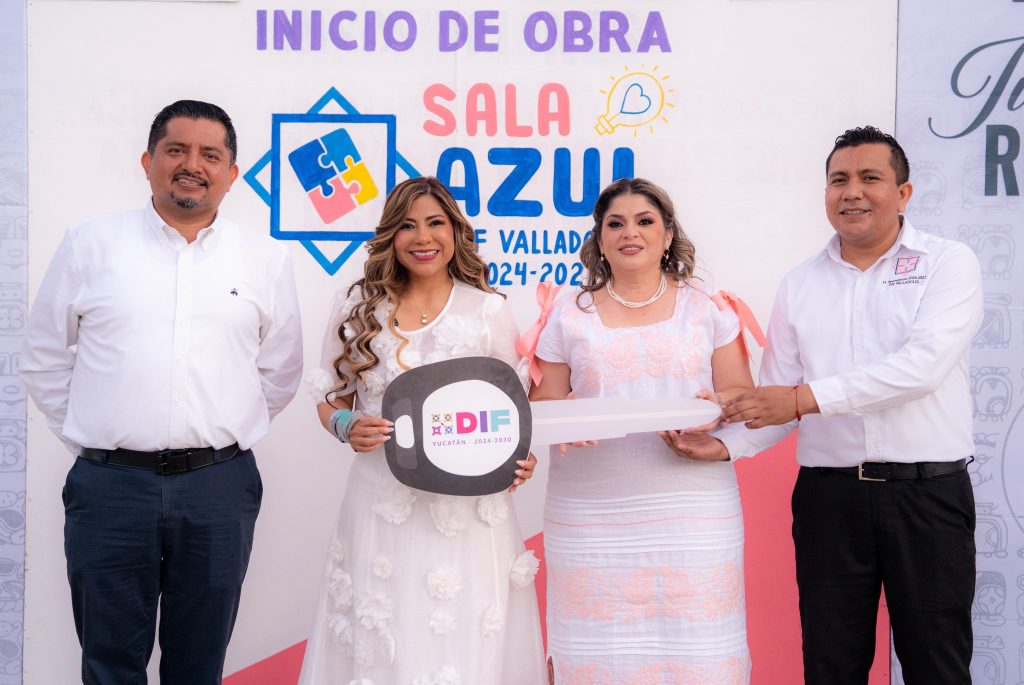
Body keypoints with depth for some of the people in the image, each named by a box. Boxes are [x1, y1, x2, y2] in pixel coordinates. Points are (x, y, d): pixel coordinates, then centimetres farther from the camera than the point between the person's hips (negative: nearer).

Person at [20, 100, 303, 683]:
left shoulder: (266, 259, 6)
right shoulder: (91, 245, 4)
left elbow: (280, 371, 14)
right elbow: (45, 361, 9)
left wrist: (225, 438, 8)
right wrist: (94, 440, 4)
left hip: (220, 488, 1)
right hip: (110, 485, 0)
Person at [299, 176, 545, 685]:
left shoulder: (488, 310, 3)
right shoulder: (357, 305, 7)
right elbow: (329, 397, 13)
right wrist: (346, 425, -9)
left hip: (467, 505, -1)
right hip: (381, 499, 1)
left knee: (464, 641, 2)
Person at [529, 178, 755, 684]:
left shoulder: (704, 307, 10)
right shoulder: (570, 316, 10)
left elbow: (743, 392, 10)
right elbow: (543, 404, 11)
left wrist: (715, 406, -12)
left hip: (690, 509, 0)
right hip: (592, 514, 0)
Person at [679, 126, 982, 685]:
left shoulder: (948, 263, -1)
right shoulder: (800, 284, 10)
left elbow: (923, 365, -17)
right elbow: (776, 399, 6)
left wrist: (805, 398, -22)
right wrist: (725, 443, -14)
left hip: (928, 492, -3)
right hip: (828, 495, 3)